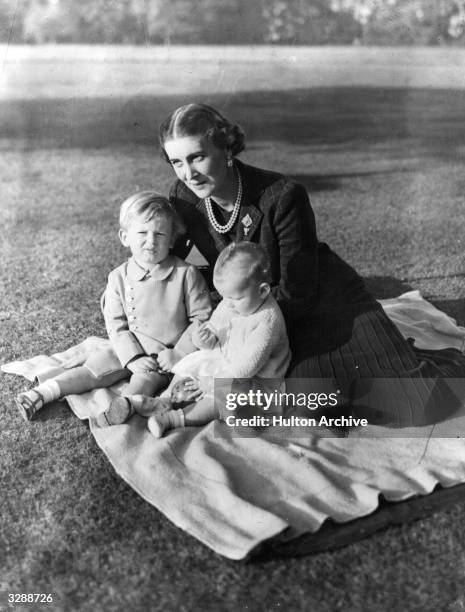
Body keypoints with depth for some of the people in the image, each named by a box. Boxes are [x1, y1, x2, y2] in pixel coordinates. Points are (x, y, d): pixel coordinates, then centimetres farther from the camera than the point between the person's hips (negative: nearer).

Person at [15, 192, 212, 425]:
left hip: (168, 354, -3)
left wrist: (179, 353, -15)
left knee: (146, 378, -28)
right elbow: (116, 324, -2)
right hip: (130, 348, 3)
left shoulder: (186, 275, -13)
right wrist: (133, 357, -15)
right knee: (96, 366, -9)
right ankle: (44, 393, -10)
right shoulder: (119, 278, -3)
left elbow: (202, 318, -8)